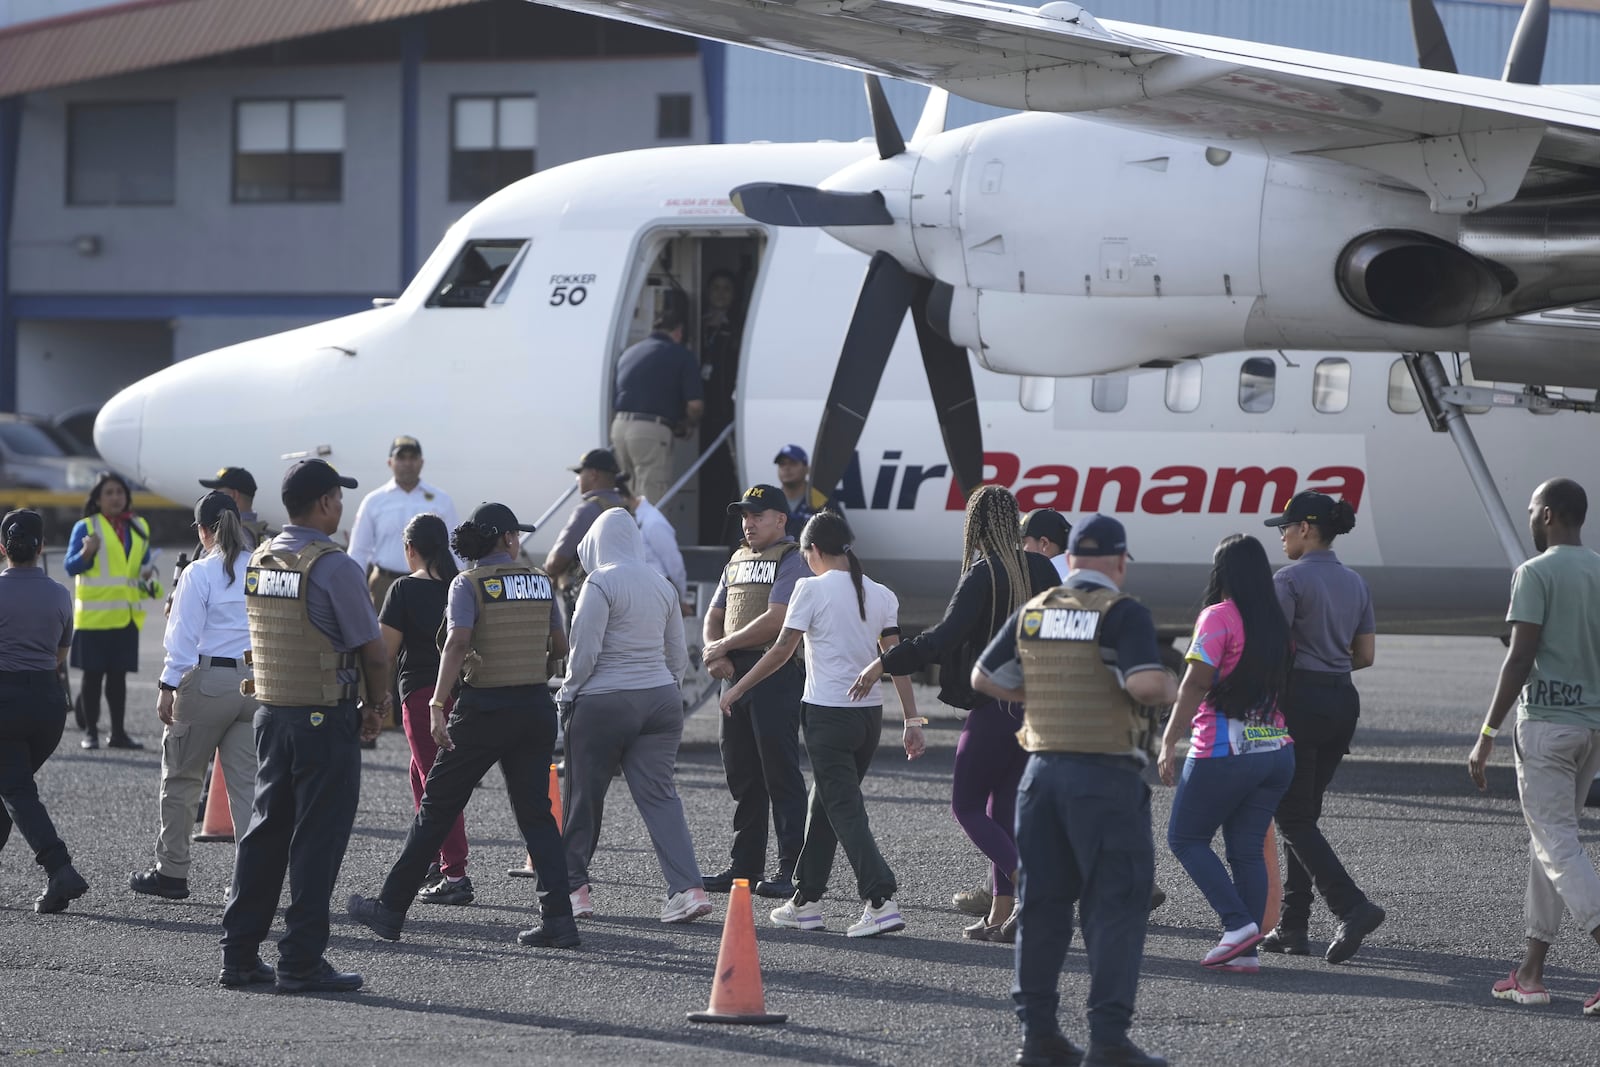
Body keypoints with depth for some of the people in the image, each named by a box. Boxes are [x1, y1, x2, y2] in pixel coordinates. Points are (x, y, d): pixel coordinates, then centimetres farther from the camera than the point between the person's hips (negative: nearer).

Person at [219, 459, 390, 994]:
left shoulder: (259, 561, 8)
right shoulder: (334, 567, -15)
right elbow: (372, 648, -13)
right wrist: (378, 705, 6)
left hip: (270, 710, 7)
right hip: (325, 718, -7)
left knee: (265, 830, 14)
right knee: (317, 839, -2)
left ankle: (239, 954, 15)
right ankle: (301, 962, -1)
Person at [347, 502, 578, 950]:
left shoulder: (469, 583, -6)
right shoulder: (540, 581, 7)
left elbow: (457, 642, -20)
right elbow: (560, 647, 16)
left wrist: (438, 704, -24)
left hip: (485, 707, -4)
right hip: (536, 707, 4)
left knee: (438, 807, 5)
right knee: (535, 810, 9)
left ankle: (391, 909, 11)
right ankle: (558, 917, -3)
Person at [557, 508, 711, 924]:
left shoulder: (601, 583, -11)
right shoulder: (662, 585, 10)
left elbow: (585, 650, -14)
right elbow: (678, 654, 15)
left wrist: (568, 694, -1)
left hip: (604, 702, -6)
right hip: (660, 700, 6)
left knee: (585, 795, 8)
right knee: (659, 794, 2)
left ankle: (573, 886, 16)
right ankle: (689, 887, -12)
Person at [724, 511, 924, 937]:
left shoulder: (812, 589, -9)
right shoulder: (880, 594, 7)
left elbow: (782, 651, -6)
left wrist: (738, 689, 6)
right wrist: (912, 721, 5)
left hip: (828, 714, -6)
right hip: (870, 711, 6)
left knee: (843, 809, -6)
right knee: (824, 802, 18)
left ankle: (881, 900, -20)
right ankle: (806, 900, 24)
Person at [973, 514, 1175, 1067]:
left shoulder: (1033, 612, 8)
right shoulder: (1123, 613, -10)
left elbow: (984, 678, 14)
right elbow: (1145, 683, -23)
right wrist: (1170, 690, -2)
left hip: (1043, 768, 6)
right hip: (1106, 774, -6)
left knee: (1042, 903, 12)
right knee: (1114, 907, -1)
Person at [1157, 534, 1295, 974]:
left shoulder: (1219, 617, -11)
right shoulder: (1275, 622, 10)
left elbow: (1196, 683, -16)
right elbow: (1278, 684, 12)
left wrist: (1169, 742, -14)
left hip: (1224, 752, -7)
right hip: (1276, 750, 7)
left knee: (1186, 838, 7)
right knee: (1248, 850, 9)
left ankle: (1237, 922, -7)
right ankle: (1247, 950, 4)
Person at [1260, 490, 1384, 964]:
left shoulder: (1290, 580, -11)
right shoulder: (1355, 583, 11)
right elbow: (1364, 655, 14)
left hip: (1300, 698, -8)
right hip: (1343, 700, 8)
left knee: (1293, 818, -3)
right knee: (1304, 813, 14)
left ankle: (1351, 905, -19)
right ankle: (1293, 925, 11)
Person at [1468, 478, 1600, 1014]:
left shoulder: (1536, 573, -11)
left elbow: (1520, 658, -16)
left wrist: (1487, 736, -13)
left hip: (1546, 723, -7)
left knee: (1557, 844, -7)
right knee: (1548, 841, 15)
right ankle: (1531, 969, 17)